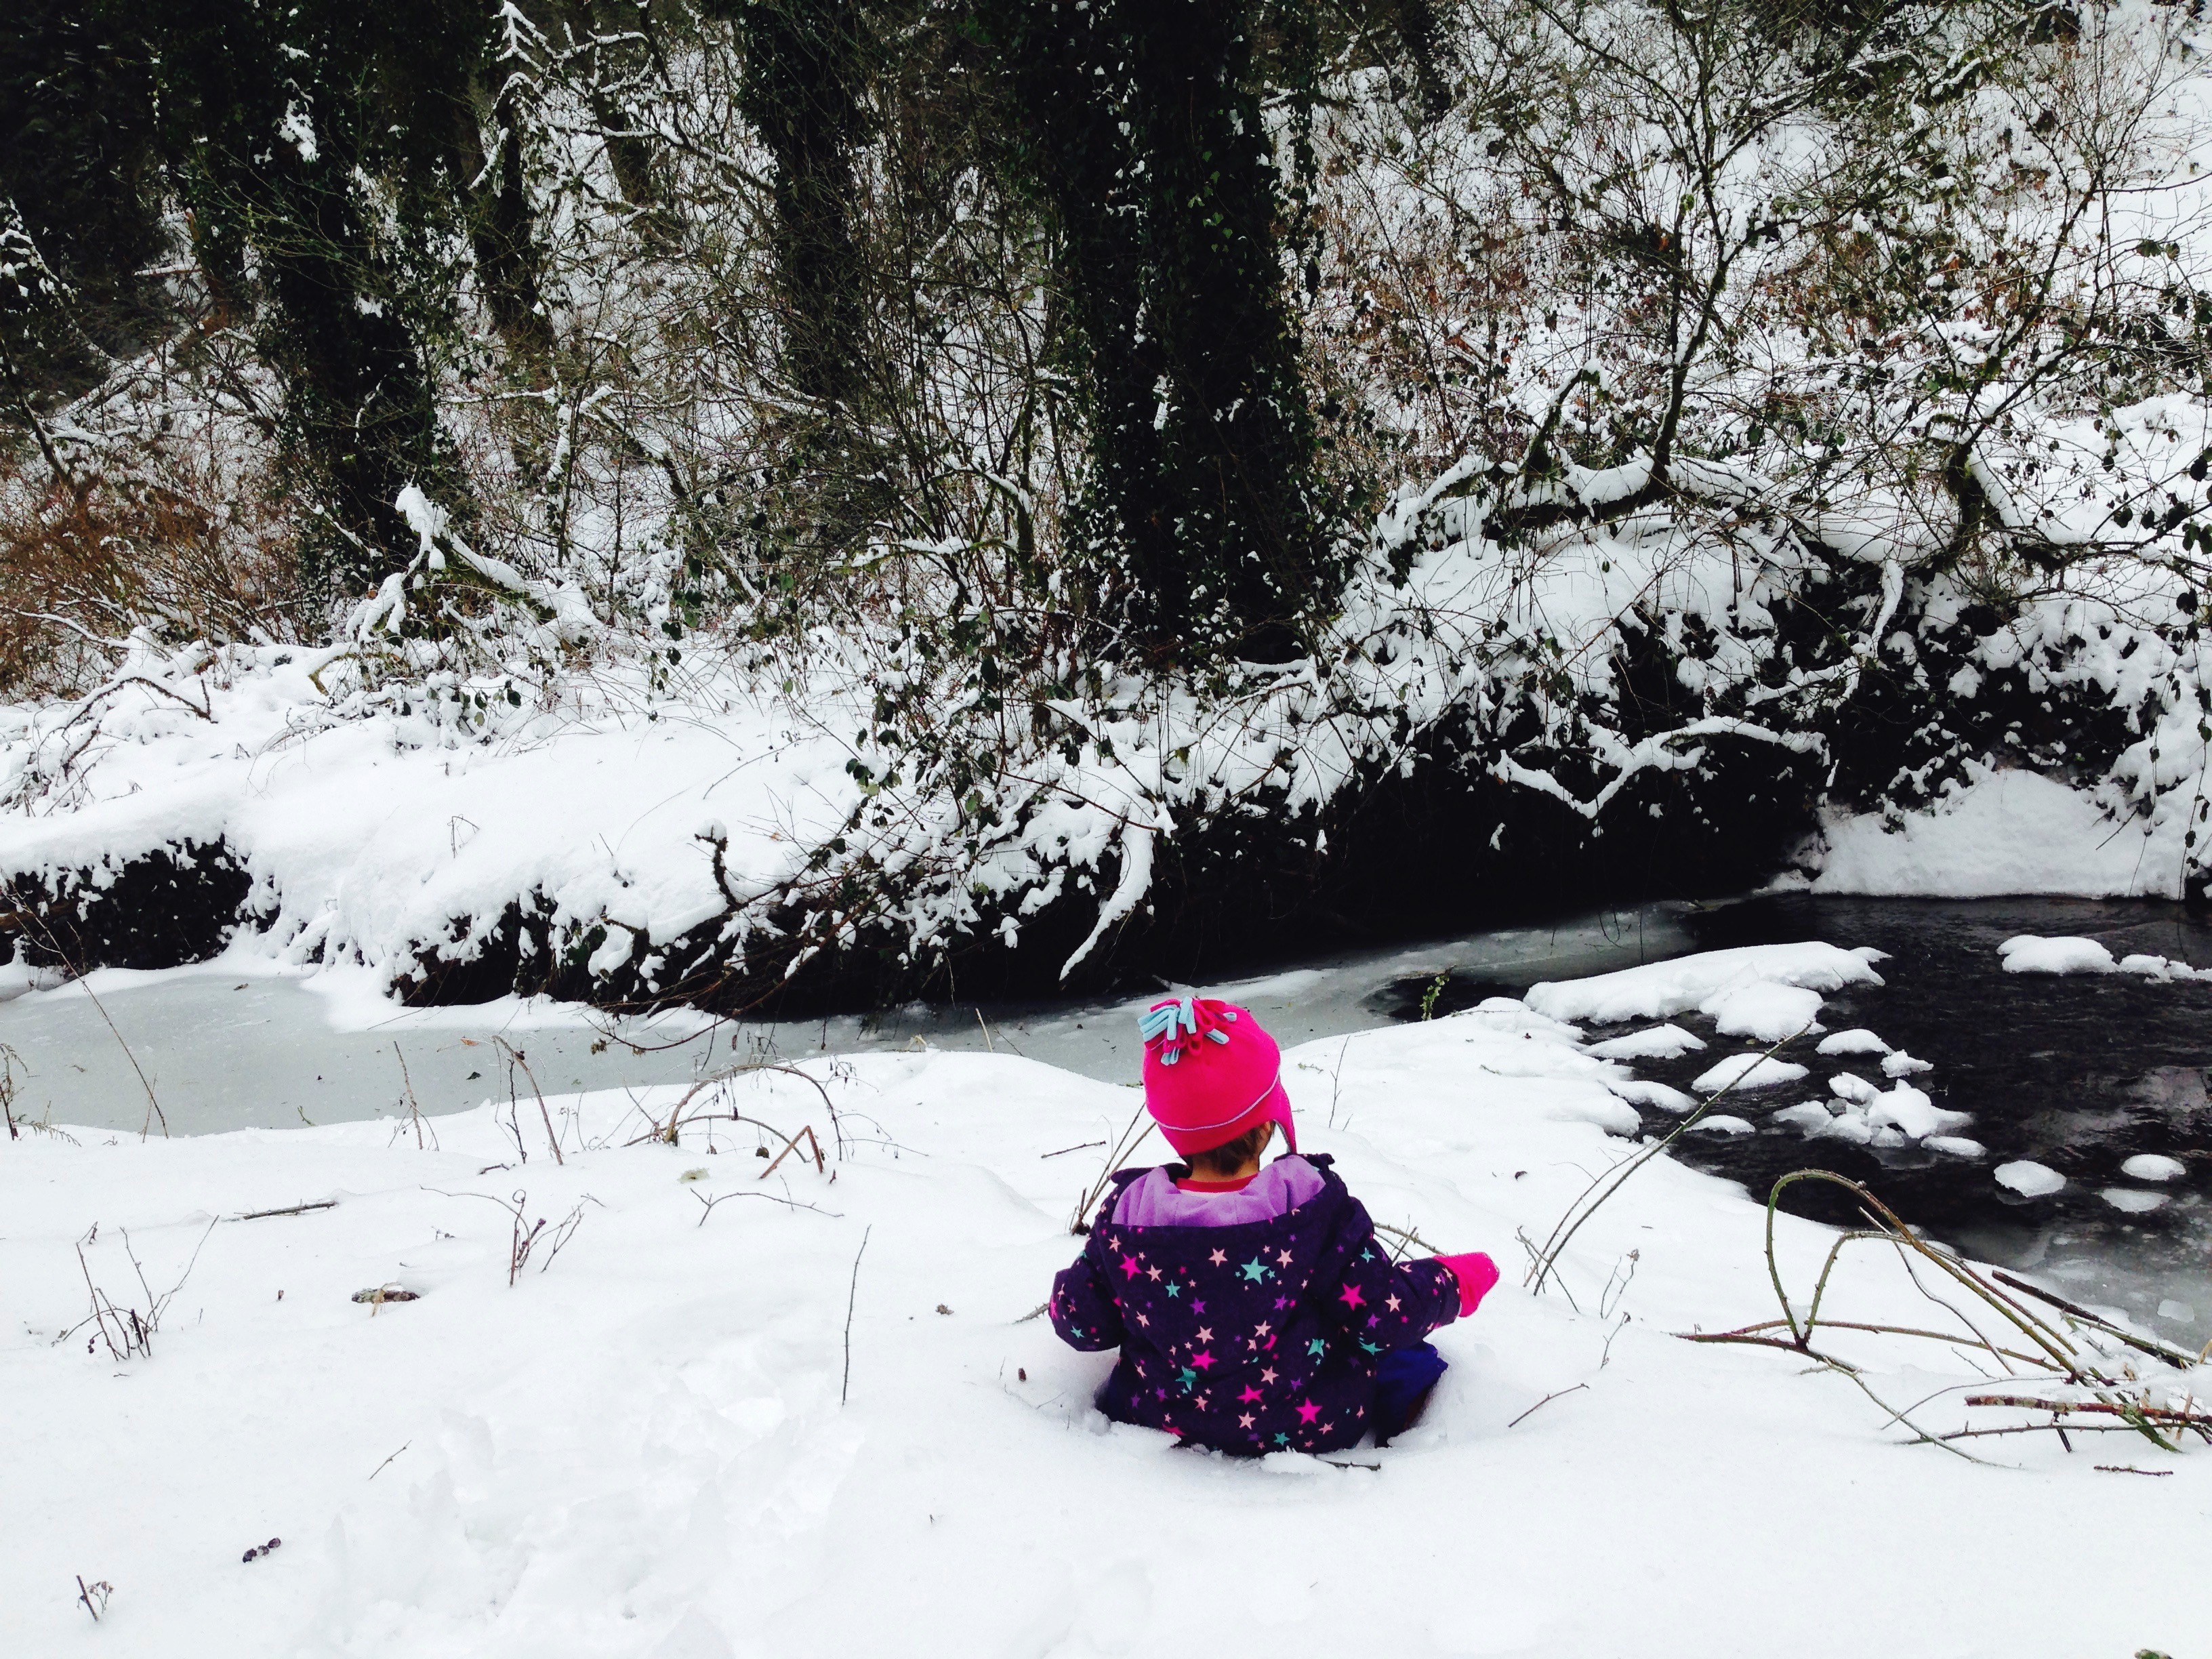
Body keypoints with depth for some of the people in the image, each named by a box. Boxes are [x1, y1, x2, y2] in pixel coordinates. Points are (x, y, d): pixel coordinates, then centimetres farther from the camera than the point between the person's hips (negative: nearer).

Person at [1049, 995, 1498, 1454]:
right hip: (1304, 1429, -3)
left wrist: (1063, 1296, 17)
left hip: (1162, 1418, 3)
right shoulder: (1315, 1207, -25)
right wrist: (1457, 1281, 3)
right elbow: (1386, 1316, -16)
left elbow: (1081, 1324, -6)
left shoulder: (1126, 1214, -19)